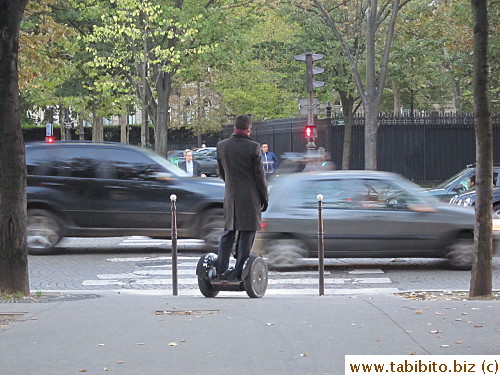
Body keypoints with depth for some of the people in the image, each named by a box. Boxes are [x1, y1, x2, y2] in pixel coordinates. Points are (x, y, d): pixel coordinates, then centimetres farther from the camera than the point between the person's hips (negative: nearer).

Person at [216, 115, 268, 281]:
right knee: (246, 234, 2)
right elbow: (260, 175, -8)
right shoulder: (253, 147, -13)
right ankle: (238, 272, 1)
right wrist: (264, 197, 2)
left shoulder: (221, 146, 1)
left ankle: (222, 270, 10)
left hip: (230, 196, 4)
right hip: (250, 197, -4)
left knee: (228, 233, 14)